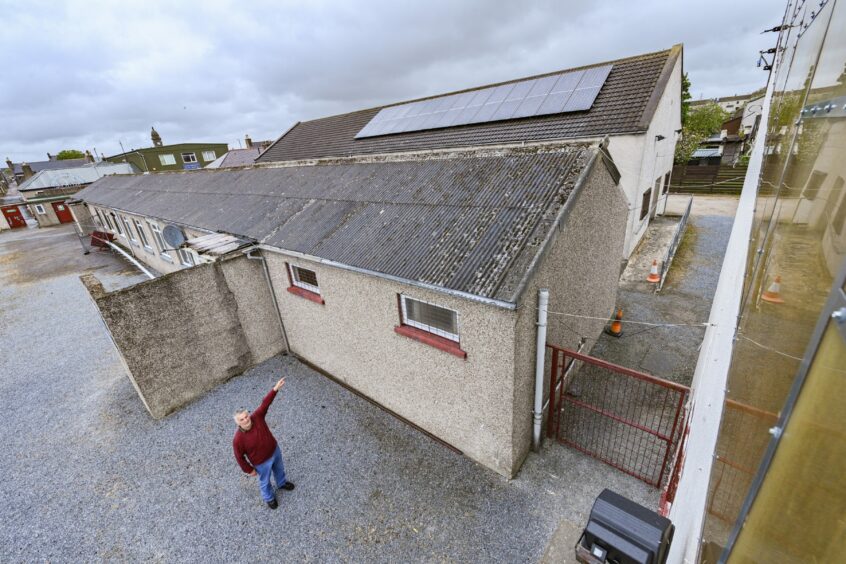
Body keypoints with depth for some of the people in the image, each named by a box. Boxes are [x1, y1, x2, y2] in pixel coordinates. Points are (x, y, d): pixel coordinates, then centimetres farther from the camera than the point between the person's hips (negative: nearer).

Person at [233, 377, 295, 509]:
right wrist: (249, 470, -6)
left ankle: (281, 483, 62)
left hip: (275, 450, 4)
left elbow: (265, 403, -27)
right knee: (265, 482, 24)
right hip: (262, 462, -4)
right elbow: (239, 457, -17)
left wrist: (275, 389, -42)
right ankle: (269, 498, 54)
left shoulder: (256, 417, -25)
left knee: (279, 469, 31)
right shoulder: (238, 439, -31)